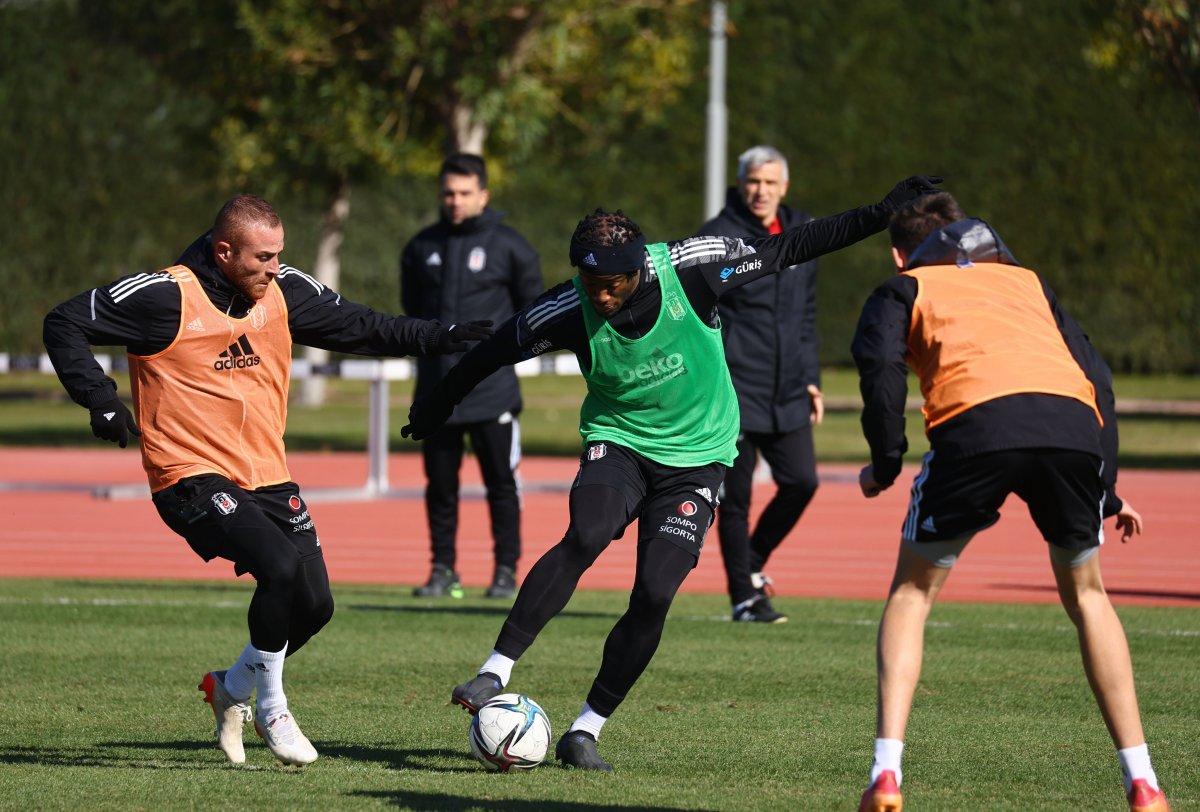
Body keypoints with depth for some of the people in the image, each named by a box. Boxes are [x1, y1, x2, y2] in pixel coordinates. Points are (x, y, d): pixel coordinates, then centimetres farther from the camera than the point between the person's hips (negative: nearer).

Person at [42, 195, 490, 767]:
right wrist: (102, 401, -16)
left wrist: (441, 338, 5)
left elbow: (361, 328, 14)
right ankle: (270, 709, -7)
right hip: (192, 477, -7)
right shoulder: (166, 297, -13)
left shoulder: (284, 291, 3)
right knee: (279, 565, -27)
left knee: (314, 603, 0)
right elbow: (64, 324, -9)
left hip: (267, 477, 7)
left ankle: (231, 690, 27)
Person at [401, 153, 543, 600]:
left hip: (491, 389, -3)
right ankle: (443, 570, 14)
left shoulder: (509, 247, -1)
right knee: (440, 484, 6)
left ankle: (507, 571, 5)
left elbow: (532, 309, 8)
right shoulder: (421, 248, 8)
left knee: (500, 482, -1)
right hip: (435, 386, 3)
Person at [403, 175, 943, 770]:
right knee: (584, 538, -30)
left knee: (654, 594, -14)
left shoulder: (689, 269, -19)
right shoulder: (569, 311, -18)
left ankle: (586, 730, -1)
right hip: (617, 443, 0)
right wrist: (438, 404, 12)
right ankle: (494, 673, -28)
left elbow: (786, 250, -8)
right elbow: (497, 349, 0)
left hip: (697, 454, 0)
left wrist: (881, 216, -9)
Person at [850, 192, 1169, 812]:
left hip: (975, 422, -3)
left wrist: (884, 464, 14)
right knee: (1084, 593, 24)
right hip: (1073, 423, 3)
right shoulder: (1026, 281, 38)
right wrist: (1104, 493, 31)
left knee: (912, 593, 17)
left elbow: (880, 365, 6)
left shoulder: (903, 289, 29)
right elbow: (1096, 379, 29)